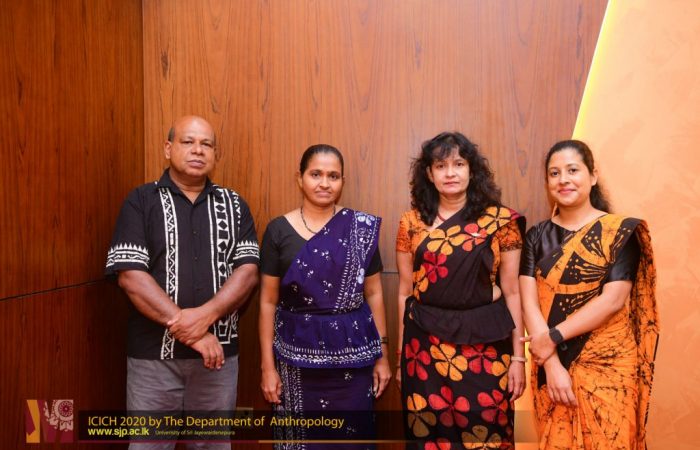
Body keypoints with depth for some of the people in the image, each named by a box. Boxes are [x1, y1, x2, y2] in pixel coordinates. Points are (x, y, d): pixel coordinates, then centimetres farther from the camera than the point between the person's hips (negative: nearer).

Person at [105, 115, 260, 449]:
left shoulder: (234, 205, 6)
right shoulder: (141, 201, -1)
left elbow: (248, 271, -3)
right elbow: (130, 275, -10)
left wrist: (205, 315, -19)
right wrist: (186, 328, -17)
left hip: (219, 352, 2)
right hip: (153, 354, -2)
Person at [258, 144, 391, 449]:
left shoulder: (362, 228, 1)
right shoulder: (278, 230, -1)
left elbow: (374, 294, 5)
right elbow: (268, 302, 0)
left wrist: (382, 354, 4)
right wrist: (268, 366, -2)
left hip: (352, 352, 1)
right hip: (297, 354, 0)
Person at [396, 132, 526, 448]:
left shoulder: (501, 220, -1)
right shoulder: (412, 223, 3)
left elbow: (512, 292, 0)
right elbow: (405, 292, 7)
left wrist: (518, 356, -1)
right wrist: (400, 354, 9)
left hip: (484, 344, -1)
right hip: (425, 345, 2)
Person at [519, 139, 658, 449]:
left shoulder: (622, 231, -5)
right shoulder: (538, 236, 3)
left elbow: (613, 300, -14)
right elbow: (529, 301, -5)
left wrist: (553, 337, -16)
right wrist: (552, 364, -15)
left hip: (606, 365, -3)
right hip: (550, 366, 3)